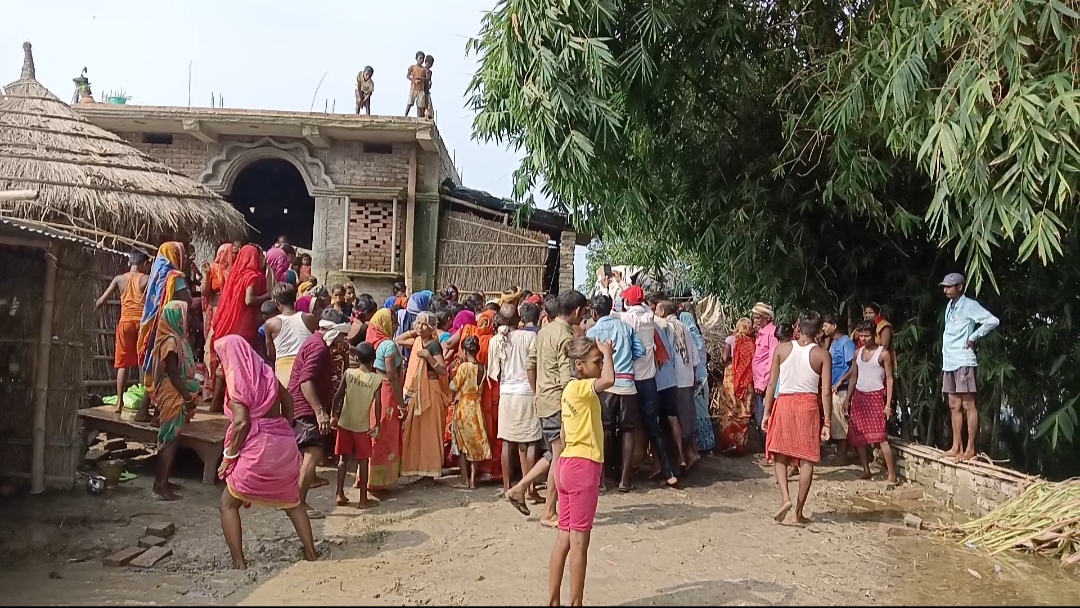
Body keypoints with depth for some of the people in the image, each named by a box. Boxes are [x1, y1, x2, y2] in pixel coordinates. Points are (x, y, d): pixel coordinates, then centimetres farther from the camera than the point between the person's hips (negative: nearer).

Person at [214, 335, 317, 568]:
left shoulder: (236, 380, -7)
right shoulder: (265, 372, 10)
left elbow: (241, 422, -16)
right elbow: (288, 402, 15)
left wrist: (229, 457, -9)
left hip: (257, 448, -6)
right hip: (284, 443, 6)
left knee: (229, 503, 12)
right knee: (292, 501, 23)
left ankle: (239, 563, 6)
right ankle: (311, 554, 23)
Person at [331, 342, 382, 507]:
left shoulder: (349, 373, -6)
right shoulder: (377, 379, -9)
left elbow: (337, 396, -6)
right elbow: (378, 404, -10)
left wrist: (334, 415, 7)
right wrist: (377, 425, 0)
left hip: (345, 423, 2)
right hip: (363, 426, -2)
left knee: (343, 458, 14)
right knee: (363, 460, 6)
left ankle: (340, 494, 16)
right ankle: (363, 499, 9)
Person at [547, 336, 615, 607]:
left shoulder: (570, 389, 13)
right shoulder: (581, 388, -15)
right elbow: (609, 380, -35)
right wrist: (608, 352, -18)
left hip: (569, 464, 9)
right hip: (583, 466, -9)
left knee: (564, 537, 13)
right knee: (579, 540, -2)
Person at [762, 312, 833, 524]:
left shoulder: (782, 348, -1)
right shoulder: (822, 355, -3)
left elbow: (772, 384, 0)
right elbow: (826, 392, -6)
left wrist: (766, 412, 7)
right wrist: (827, 422, 0)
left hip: (784, 403, 1)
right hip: (809, 405, -1)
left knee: (780, 454, 14)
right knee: (806, 460, 7)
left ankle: (785, 497, -7)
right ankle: (798, 512, 11)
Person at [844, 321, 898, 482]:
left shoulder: (883, 353, -7)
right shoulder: (858, 353, 10)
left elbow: (889, 379, -7)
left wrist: (888, 404, -13)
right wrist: (847, 399, 12)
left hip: (876, 396, -6)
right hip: (859, 396, 6)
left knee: (880, 437, -12)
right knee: (858, 436, 8)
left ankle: (892, 475, -8)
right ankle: (866, 471, 20)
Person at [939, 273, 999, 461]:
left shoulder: (969, 305, -9)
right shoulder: (949, 306, 16)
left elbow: (992, 320, -19)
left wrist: (973, 337, -13)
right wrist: (945, 357, 12)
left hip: (963, 362, -9)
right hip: (949, 362, 9)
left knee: (968, 405, -4)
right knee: (954, 406, 10)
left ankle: (970, 449, -1)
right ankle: (956, 447, 16)